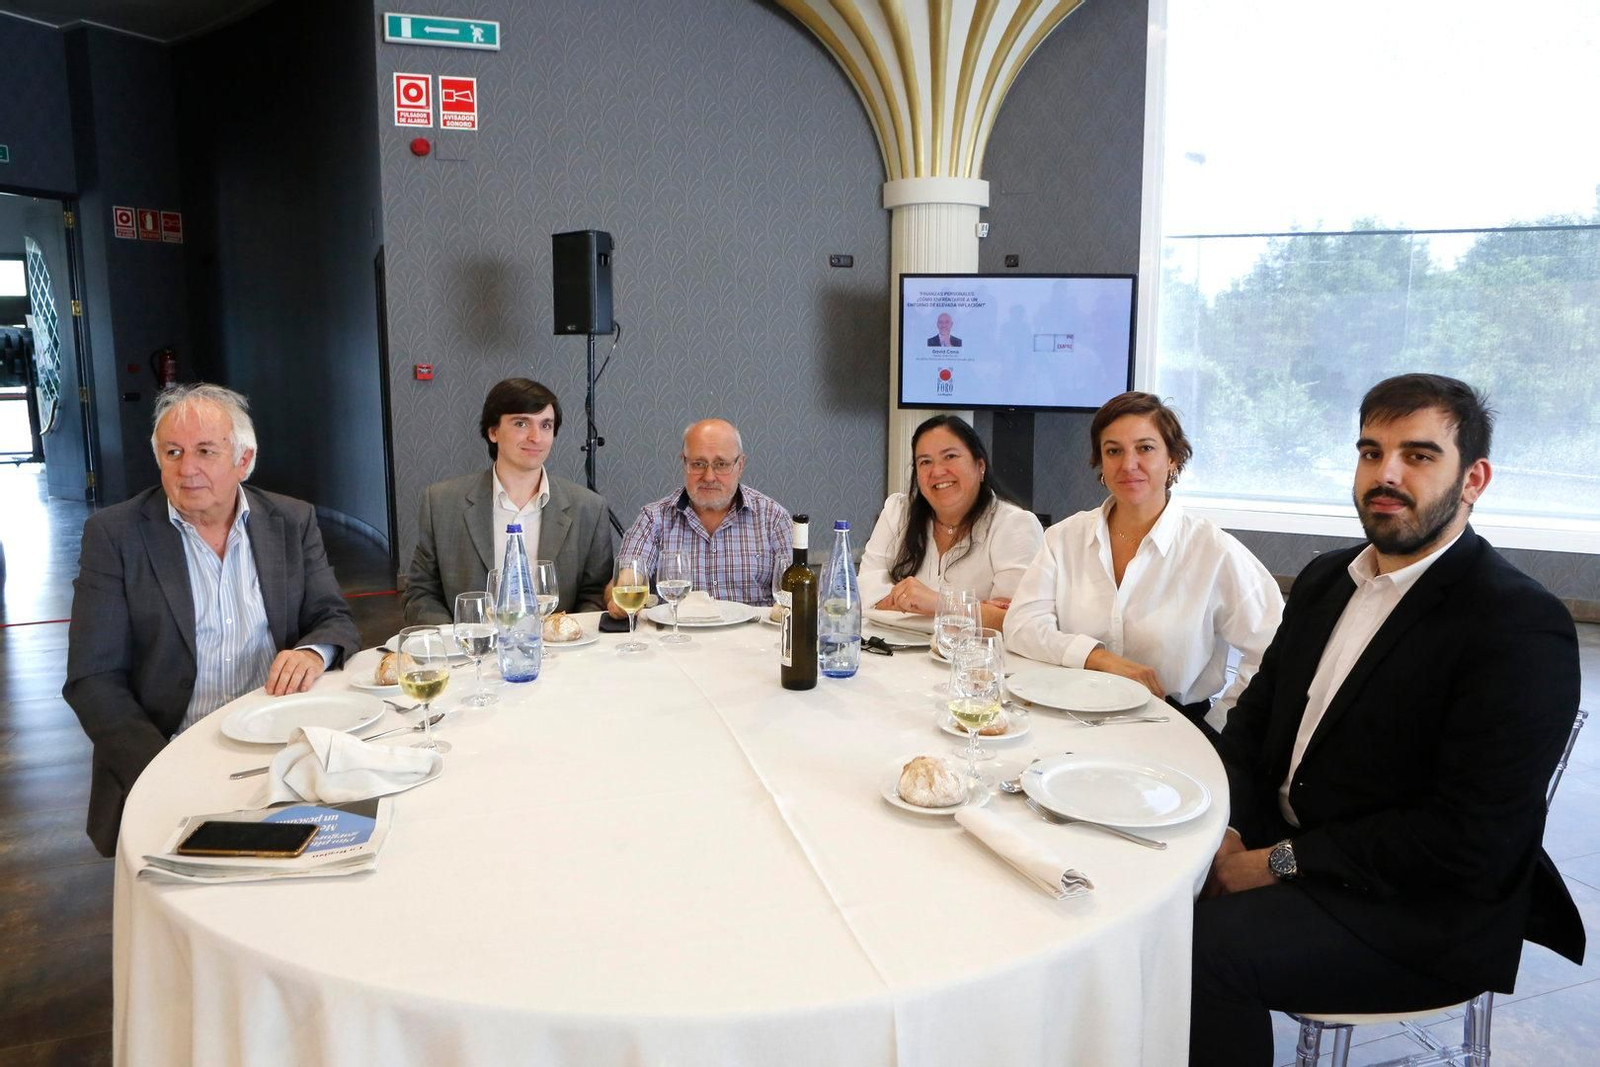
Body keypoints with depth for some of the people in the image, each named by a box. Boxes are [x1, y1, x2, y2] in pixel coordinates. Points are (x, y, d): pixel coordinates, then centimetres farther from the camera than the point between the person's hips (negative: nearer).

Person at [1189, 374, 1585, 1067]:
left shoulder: (1521, 627, -16)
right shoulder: (1326, 579, 8)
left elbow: (1472, 838, -21)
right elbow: (1253, 719, 11)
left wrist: (1281, 861, -18)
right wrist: (1228, 832, -7)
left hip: (1419, 917, -7)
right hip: (1274, 850, 7)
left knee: (1206, 942, -27)